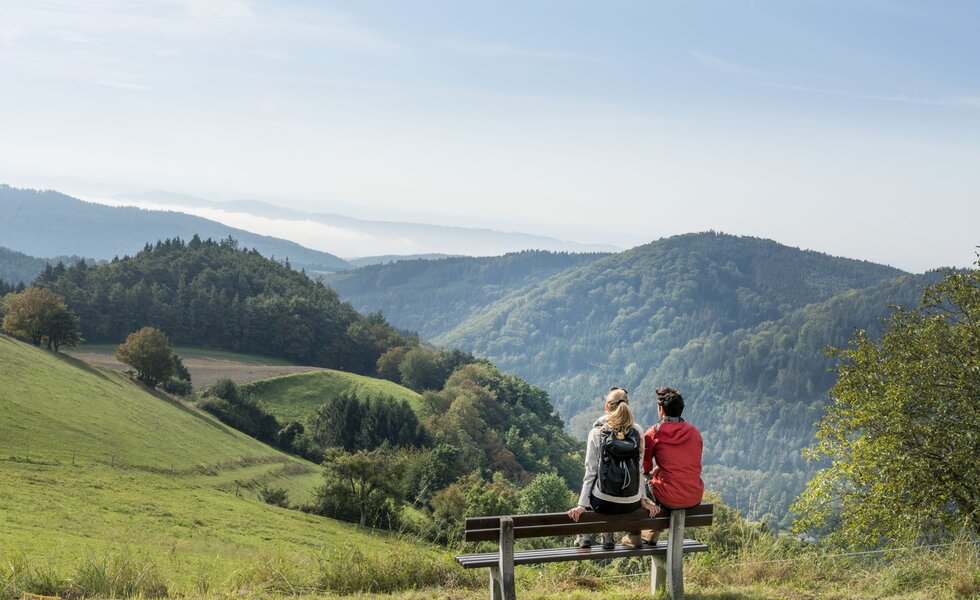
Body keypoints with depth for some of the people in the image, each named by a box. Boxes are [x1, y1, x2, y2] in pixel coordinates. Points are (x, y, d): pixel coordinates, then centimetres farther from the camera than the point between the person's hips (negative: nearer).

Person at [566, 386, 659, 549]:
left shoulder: (597, 432, -6)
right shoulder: (638, 431, -2)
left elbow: (590, 472, -6)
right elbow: (641, 469, -2)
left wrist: (581, 505, -3)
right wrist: (644, 499, 6)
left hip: (603, 503, -1)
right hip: (631, 504, 1)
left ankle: (585, 537, 34)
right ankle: (634, 536, 39)